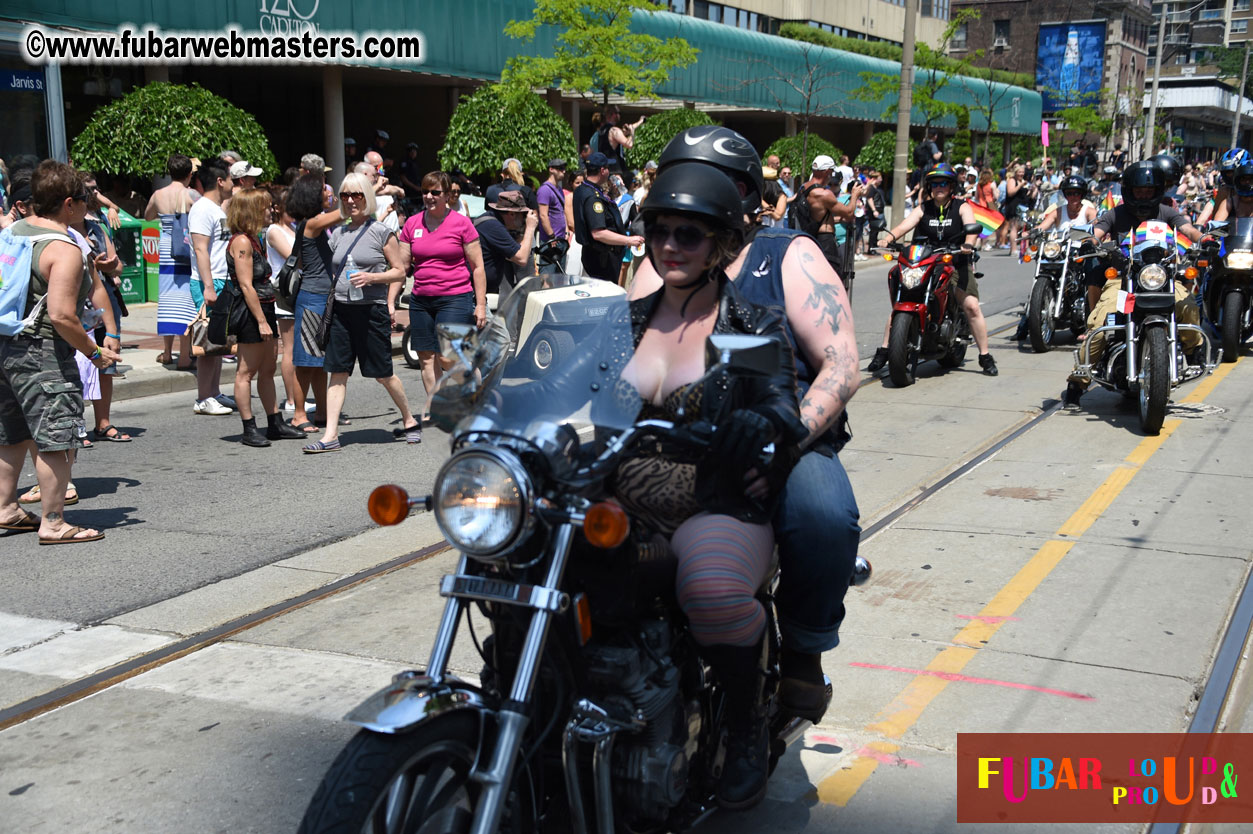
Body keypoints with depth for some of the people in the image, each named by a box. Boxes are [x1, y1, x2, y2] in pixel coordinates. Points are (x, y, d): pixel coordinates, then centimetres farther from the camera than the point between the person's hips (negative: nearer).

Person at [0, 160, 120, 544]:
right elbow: (61, 315, -24)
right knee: (56, 440, -3)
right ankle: (53, 523, 1)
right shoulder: (64, 250, -18)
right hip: (42, 354, -9)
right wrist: (94, 352, -13)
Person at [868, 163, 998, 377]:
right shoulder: (923, 209, 9)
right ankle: (883, 351, -2)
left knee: (971, 306, -18)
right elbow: (904, 224, -7)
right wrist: (889, 238, -28)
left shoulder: (962, 207, 3)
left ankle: (985, 357, -6)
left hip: (956, 264, -2)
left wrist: (968, 244, -37)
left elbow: (971, 227, -15)